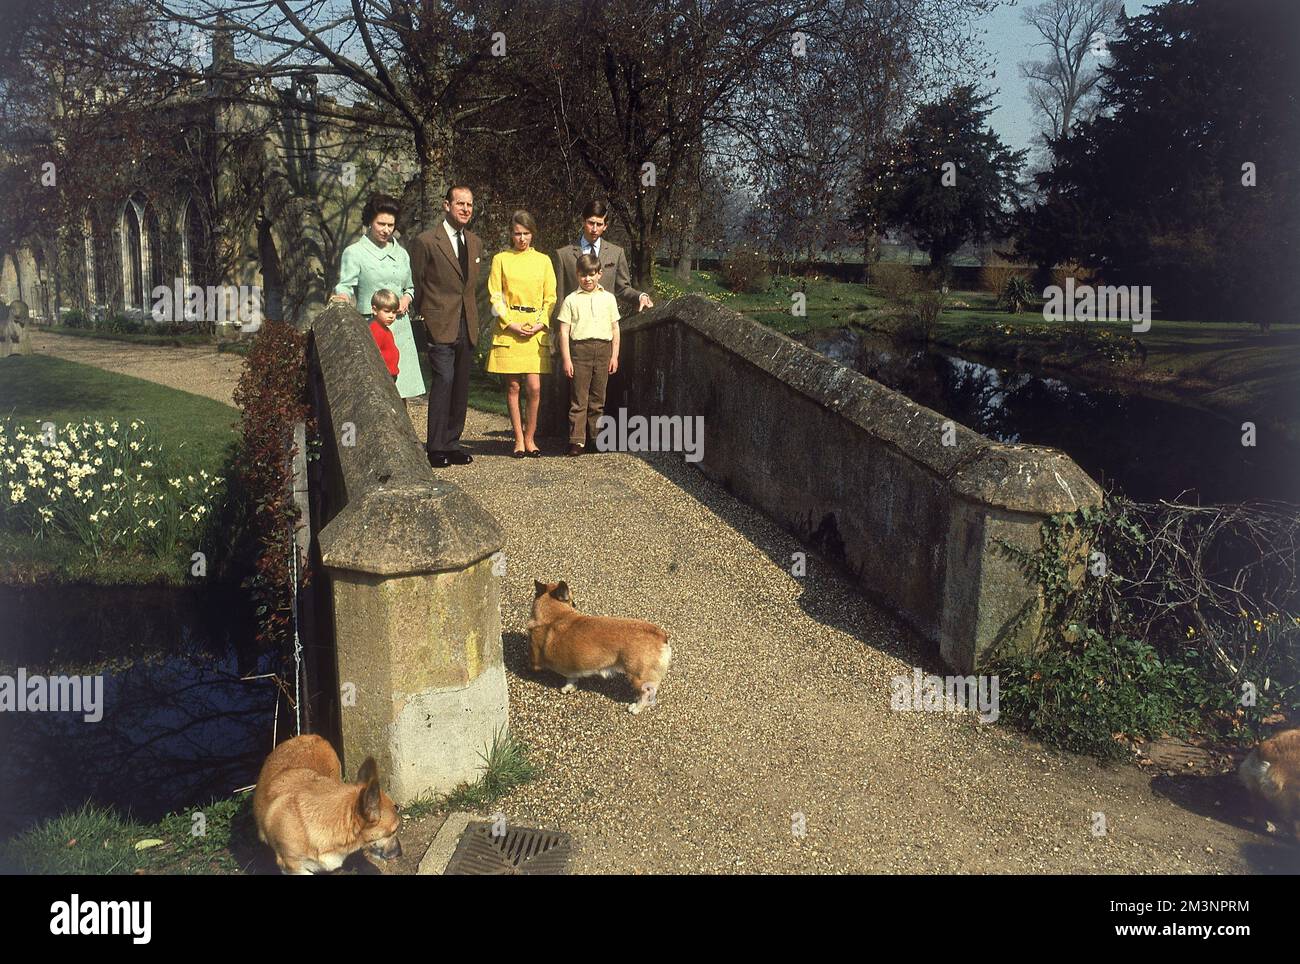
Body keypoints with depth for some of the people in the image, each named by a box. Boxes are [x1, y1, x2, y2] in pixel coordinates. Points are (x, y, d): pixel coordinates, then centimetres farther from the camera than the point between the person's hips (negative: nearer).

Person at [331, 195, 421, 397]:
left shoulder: (401, 253, 16)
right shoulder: (354, 252, 1)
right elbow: (345, 286, -7)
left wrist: (406, 298, 2)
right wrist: (340, 297, -30)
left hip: (400, 328, 5)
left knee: (401, 391, 4)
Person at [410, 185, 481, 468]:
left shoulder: (475, 243, 15)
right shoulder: (426, 242, -5)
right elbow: (415, 285, 1)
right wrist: (422, 318, 3)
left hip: (466, 327, 6)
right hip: (440, 326, -6)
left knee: (460, 388, 8)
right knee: (443, 381, -14)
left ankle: (451, 444, 17)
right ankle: (436, 448, -8)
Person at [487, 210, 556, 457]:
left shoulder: (543, 261, 10)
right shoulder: (501, 259, 6)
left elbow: (550, 298, 9)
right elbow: (495, 297, 3)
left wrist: (541, 323, -6)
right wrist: (510, 323, -9)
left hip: (536, 332, 1)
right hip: (508, 331, -1)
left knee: (534, 388, -5)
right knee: (513, 386, 0)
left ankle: (529, 438, 8)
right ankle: (519, 439, 9)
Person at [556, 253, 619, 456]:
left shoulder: (608, 299, 12)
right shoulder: (571, 300, 5)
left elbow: (615, 329, 13)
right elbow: (564, 331, 2)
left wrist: (614, 356, 7)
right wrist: (566, 359, -5)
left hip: (603, 349, 2)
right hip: (580, 349, -2)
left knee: (597, 399, 8)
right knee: (578, 399, -3)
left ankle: (597, 438, 14)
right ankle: (577, 440, -1)